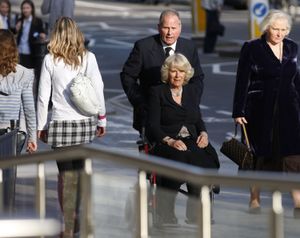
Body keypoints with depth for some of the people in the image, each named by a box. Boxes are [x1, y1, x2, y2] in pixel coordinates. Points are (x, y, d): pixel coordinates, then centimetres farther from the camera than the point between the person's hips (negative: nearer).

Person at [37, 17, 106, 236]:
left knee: (66, 175, 2)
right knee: (78, 172, 15)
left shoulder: (50, 60, -4)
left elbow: (43, 96, -3)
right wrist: (102, 120, 10)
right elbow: (98, 91, -2)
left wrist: (40, 126, 6)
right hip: (85, 122, 2)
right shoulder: (88, 58, -1)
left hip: (60, 123, -2)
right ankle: (75, 220, 22)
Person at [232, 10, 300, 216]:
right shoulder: (252, 49, -3)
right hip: (261, 110, -3)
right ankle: (255, 199, 16)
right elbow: (242, 82, -4)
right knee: (261, 155, 4)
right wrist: (238, 112, -8)